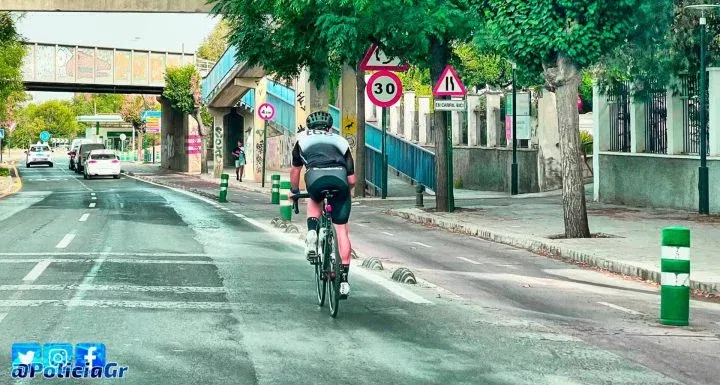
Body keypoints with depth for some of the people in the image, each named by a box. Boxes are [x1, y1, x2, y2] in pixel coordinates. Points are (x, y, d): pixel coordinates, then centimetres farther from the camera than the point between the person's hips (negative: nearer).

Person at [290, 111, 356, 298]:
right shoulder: (340, 141, 32)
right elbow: (352, 179, 26)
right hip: (339, 178, 0)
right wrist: (344, 189, 46)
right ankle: (344, 279, 6)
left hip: (315, 178, 0)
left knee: (314, 201, 35)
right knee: (341, 229, 9)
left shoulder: (303, 139, 32)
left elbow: (295, 170, 43)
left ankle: (311, 234, 8)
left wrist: (294, 190, 59)